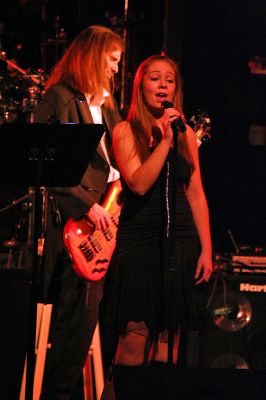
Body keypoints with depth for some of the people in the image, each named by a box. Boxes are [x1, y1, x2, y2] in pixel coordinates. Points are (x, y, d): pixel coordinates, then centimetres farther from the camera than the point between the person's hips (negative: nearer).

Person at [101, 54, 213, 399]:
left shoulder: (186, 134, 12)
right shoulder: (126, 131, 1)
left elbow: (196, 194, 13)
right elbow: (139, 183, -14)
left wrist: (206, 250, 7)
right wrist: (165, 141, -16)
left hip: (179, 243, 3)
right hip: (139, 241, -3)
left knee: (170, 344, 1)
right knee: (135, 339, -8)